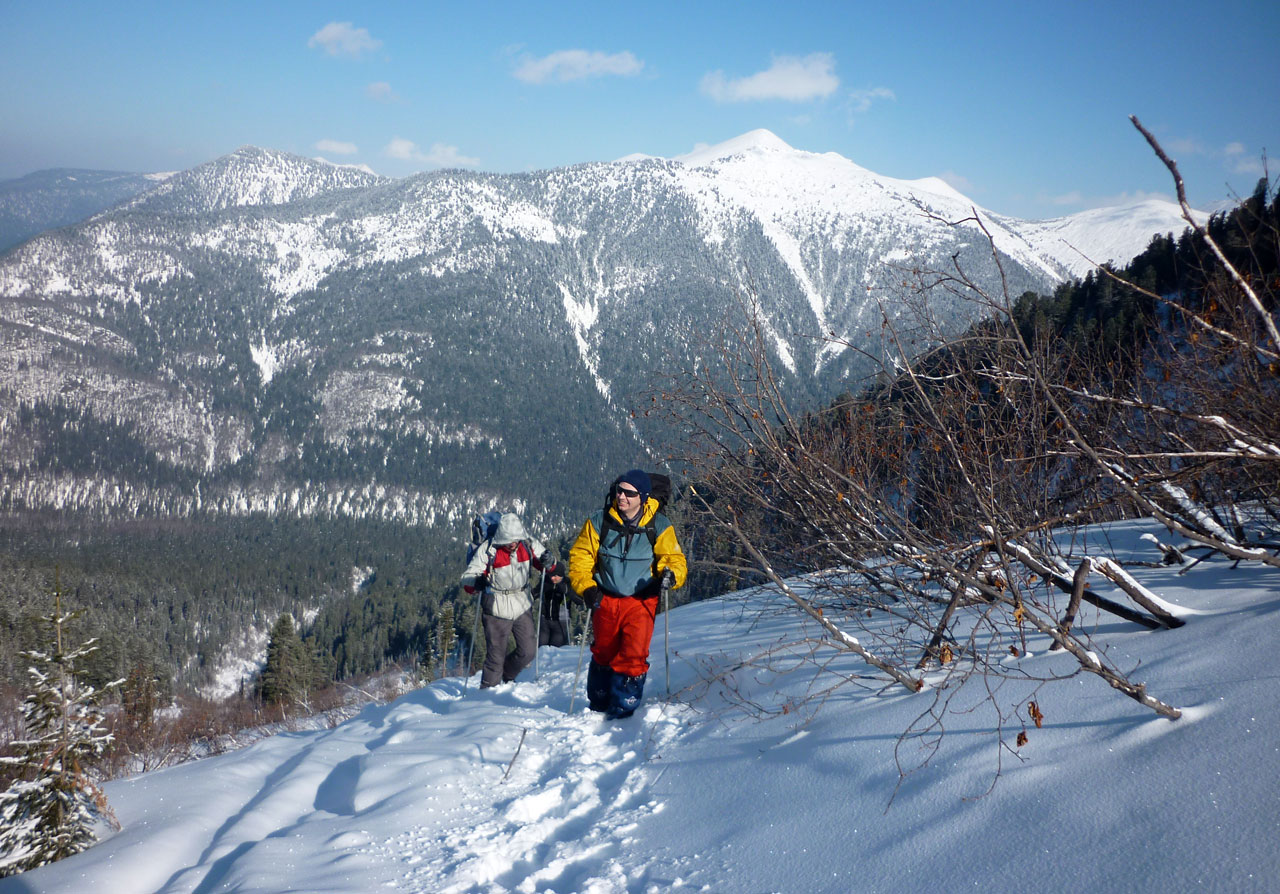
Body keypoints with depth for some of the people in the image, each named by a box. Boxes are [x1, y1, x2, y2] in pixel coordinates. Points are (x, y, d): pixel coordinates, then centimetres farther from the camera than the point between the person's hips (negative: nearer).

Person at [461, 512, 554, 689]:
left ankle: (507, 676, 35)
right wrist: (477, 583, -37)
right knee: (496, 656, -1)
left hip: (523, 607, 4)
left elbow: (546, 565, 7)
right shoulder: (488, 549, -15)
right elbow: (467, 578, -13)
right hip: (496, 610, -4)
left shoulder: (528, 545, -5)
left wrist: (548, 561, -18)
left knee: (528, 651, 7)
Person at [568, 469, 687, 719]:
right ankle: (599, 705, 36)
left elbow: (675, 559, -1)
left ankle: (624, 707, 0)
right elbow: (580, 557, 3)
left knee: (633, 656, -13)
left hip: (640, 600, -2)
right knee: (603, 654, 15)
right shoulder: (599, 523, -3)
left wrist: (671, 574, -25)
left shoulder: (658, 527, -5)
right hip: (605, 601, 2)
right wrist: (586, 588, -10)